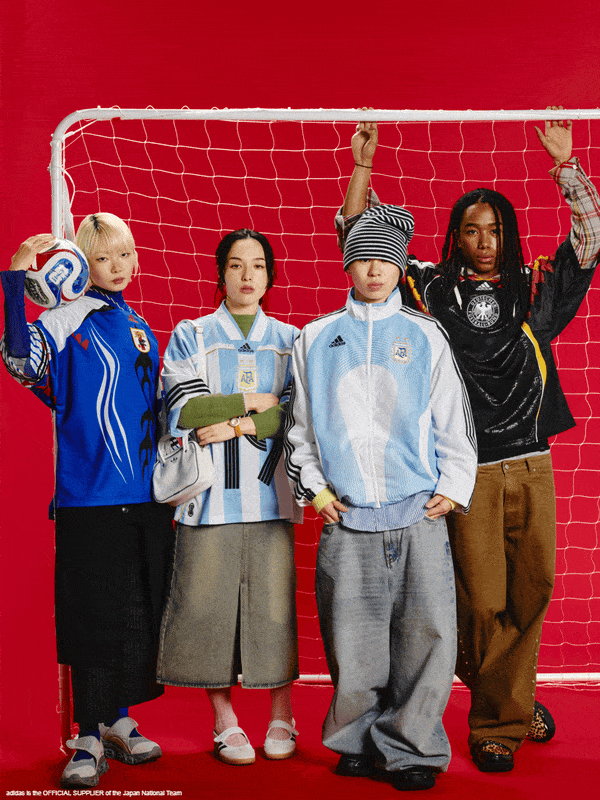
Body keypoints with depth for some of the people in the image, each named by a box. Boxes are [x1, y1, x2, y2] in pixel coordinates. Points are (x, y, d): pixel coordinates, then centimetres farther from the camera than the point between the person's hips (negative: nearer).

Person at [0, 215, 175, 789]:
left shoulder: (140, 328, 16)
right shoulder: (70, 319, -4)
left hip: (146, 496, 6)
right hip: (90, 496, -6)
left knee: (139, 612, 11)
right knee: (95, 613, -2)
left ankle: (119, 720, 26)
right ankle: (89, 739, 9)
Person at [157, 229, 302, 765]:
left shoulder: (290, 340, 14)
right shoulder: (190, 336, 10)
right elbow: (188, 410, -5)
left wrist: (237, 425, -10)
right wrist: (258, 401, -3)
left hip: (269, 490, 1)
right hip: (209, 493, -1)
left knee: (274, 602, -1)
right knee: (210, 604, -1)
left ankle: (282, 719, 13)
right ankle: (224, 722, 12)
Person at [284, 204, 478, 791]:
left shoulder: (424, 335, 11)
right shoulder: (315, 339, 12)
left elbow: (453, 421, 11)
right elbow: (299, 424, 16)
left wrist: (453, 488, 3)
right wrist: (313, 485, 6)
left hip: (419, 513, 0)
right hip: (346, 518, 0)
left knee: (425, 632, -4)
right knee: (352, 639, 2)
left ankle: (410, 746, 11)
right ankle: (359, 739, 21)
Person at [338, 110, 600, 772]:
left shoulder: (535, 290, 11)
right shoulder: (430, 291, 5)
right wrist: (363, 164, 1)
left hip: (530, 467, 3)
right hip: (466, 470, -3)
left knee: (533, 589, 9)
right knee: (483, 600, 0)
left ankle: (512, 697, 31)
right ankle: (497, 723, 17)